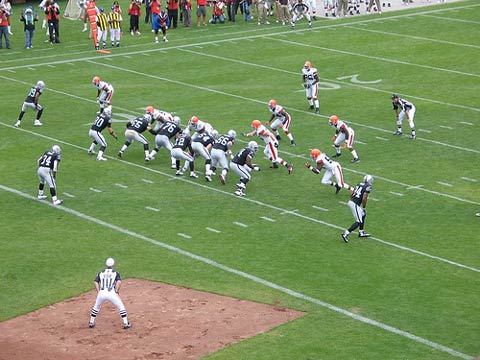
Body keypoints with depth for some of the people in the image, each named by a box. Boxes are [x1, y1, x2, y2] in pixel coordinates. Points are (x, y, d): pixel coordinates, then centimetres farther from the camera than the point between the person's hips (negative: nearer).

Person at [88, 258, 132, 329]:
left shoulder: (101, 273, 17)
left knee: (96, 307, 27)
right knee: (121, 307, 12)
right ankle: (126, 324, 9)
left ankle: (91, 323, 28)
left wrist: (98, 292, 7)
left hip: (101, 293, 3)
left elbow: (95, 282, 6)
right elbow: (119, 282, -7)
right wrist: (117, 292, 1)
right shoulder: (116, 273, 9)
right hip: (111, 293, -3)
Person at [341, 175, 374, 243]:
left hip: (350, 201, 9)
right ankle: (346, 233, -12)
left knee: (363, 215, 25)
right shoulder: (368, 187, -9)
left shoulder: (359, 184, 14)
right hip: (355, 204, -9)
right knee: (359, 221, -3)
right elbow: (364, 199, -16)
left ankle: (361, 233, 33)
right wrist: (364, 208, -3)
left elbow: (351, 195, 16)